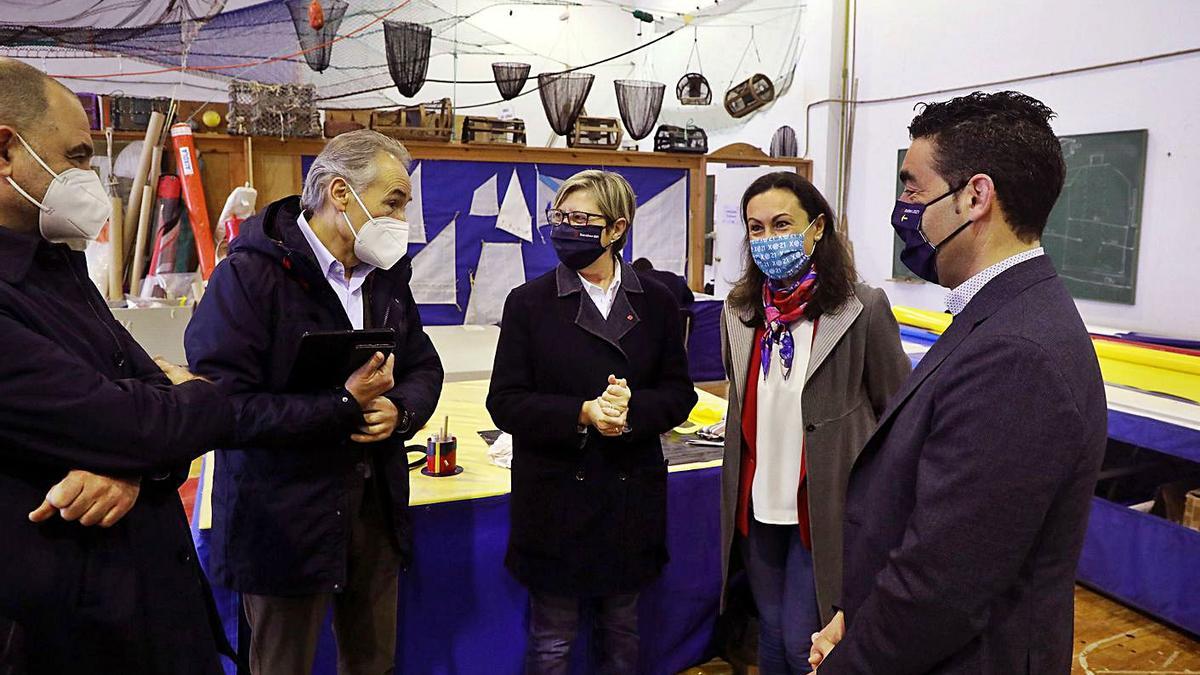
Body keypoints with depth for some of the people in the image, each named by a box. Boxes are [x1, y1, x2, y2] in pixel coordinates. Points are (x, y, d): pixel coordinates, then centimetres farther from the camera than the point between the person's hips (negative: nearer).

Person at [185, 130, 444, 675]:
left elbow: (424, 368, 11)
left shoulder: (387, 274, 7)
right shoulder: (249, 275, -16)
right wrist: (344, 404, -25)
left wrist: (399, 411, -11)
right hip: (284, 521, -6)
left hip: (376, 506, 6)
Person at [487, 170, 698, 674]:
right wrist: (581, 414, -22)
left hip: (631, 495, 2)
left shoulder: (657, 303, 2)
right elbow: (505, 402, -7)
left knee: (622, 633, 20)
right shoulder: (529, 302, -3)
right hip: (555, 497, -1)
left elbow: (679, 394, 2)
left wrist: (631, 408, -19)